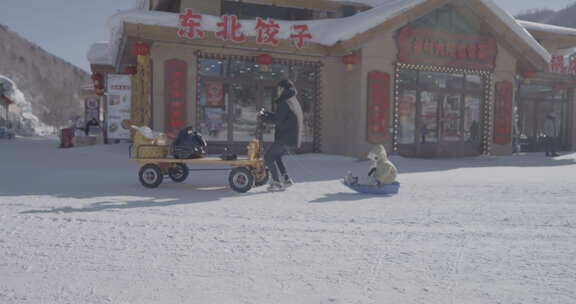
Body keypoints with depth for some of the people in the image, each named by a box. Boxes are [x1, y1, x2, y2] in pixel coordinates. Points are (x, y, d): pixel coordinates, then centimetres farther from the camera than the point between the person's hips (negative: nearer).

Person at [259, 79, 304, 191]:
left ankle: (276, 183, 1)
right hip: (293, 137, 10)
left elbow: (277, 120, -20)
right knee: (275, 156, 23)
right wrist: (267, 114, 18)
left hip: (285, 138, -10)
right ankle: (287, 180, 20)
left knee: (268, 157, -1)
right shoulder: (294, 101, 16)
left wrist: (263, 116, -7)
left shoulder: (285, 102, -15)